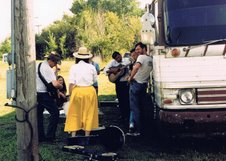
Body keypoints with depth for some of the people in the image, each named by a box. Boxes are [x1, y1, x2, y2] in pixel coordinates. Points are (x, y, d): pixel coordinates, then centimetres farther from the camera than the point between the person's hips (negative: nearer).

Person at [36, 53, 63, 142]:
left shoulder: (38, 66, 11)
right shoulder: (48, 69, -19)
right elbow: (55, 84, -28)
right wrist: (61, 86, -7)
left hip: (36, 93, 9)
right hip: (44, 94, -9)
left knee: (39, 114, 14)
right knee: (55, 112, -1)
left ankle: (40, 136, 18)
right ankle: (50, 136, -2)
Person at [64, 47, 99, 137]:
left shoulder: (74, 67, -4)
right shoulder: (91, 67, 0)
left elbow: (71, 83, -8)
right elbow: (95, 80, 8)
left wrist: (70, 94, -1)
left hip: (77, 91, -1)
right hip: (90, 90, 1)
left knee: (74, 114, 9)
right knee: (89, 114, 11)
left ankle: (73, 135, 8)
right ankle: (87, 135, 16)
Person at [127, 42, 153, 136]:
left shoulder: (141, 57, -14)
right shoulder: (150, 59, 10)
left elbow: (136, 67, -31)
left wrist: (130, 77, -21)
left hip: (136, 83, -8)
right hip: (144, 84, 8)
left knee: (135, 107, -4)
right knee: (140, 107, 16)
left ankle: (137, 130, -4)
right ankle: (138, 126, 24)